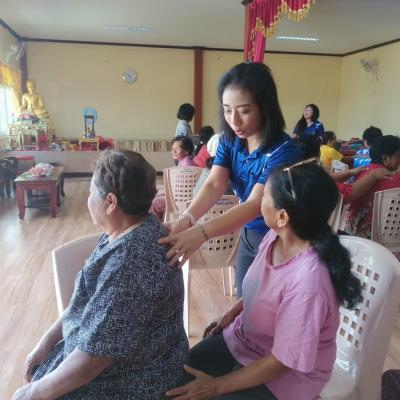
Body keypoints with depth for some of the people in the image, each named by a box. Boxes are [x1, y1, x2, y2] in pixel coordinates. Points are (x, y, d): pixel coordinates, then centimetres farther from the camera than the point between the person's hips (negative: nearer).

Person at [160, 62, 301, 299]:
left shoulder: (284, 150, -26)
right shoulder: (230, 141, -6)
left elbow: (255, 205, -33)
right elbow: (214, 184, -17)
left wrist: (201, 233, -46)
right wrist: (186, 220, -36)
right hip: (247, 236, 6)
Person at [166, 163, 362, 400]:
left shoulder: (307, 284, -36)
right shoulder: (276, 236, -14)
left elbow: (281, 362, -25)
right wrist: (231, 314, 10)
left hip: (286, 374, -6)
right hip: (243, 338, 6)